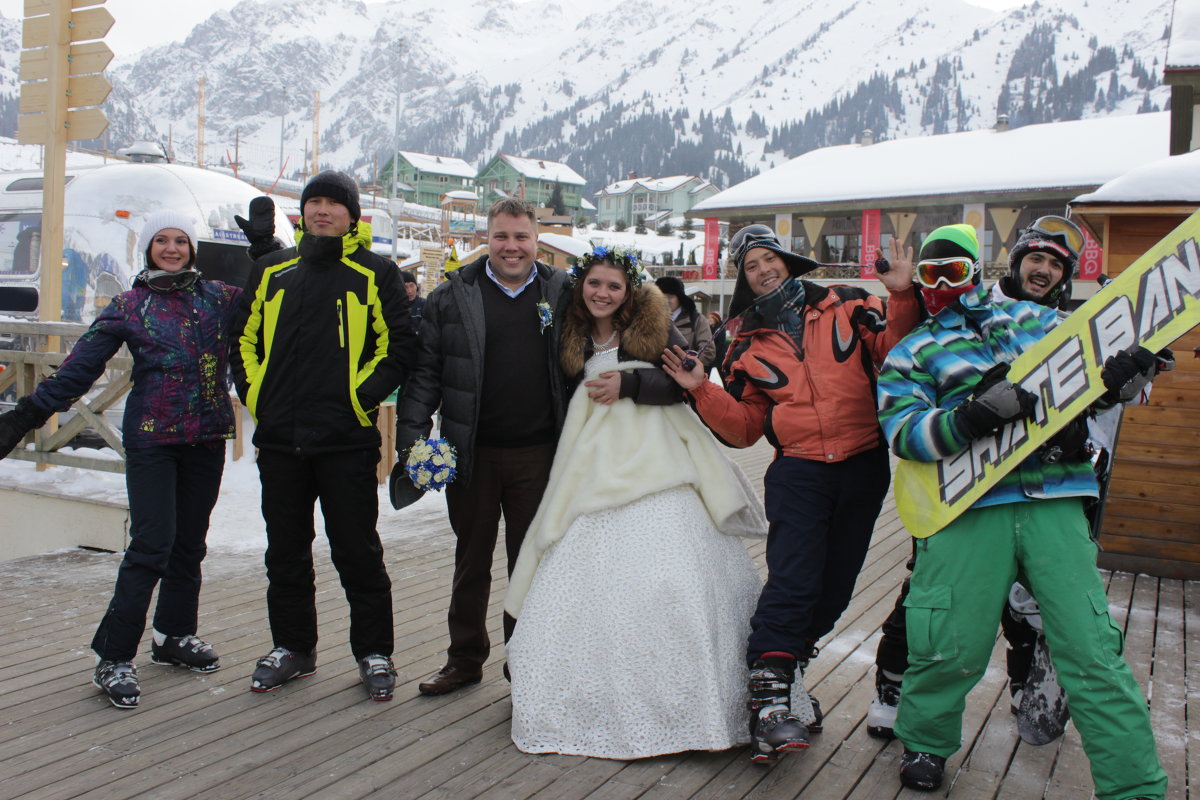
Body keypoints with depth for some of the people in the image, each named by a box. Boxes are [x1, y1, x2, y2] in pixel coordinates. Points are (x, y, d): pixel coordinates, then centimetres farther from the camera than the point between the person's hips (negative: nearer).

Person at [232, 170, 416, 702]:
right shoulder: (271, 271, 13)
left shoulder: (375, 274, 2)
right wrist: (253, 393, 6)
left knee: (357, 551, 3)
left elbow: (399, 346, -2)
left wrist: (360, 397, -9)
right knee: (286, 551, 13)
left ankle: (374, 652, 17)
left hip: (347, 439, -4)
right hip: (278, 438, 4)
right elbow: (244, 338, 18)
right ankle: (292, 647, 29)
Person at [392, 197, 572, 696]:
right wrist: (412, 435, -5)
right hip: (471, 453, 1)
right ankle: (465, 658, 30)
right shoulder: (453, 296, 2)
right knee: (472, 559, 14)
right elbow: (425, 371, 2)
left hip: (538, 453, 0)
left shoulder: (562, 295, 4)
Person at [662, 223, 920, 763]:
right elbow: (744, 427, 7)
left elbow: (893, 348, -6)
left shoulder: (845, 305, 6)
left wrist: (902, 297, -19)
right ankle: (768, 702, -11)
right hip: (798, 468, -1)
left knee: (835, 587, 9)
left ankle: (784, 669, 29)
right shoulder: (748, 344, 8)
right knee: (793, 581, -15)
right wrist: (703, 392, -6)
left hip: (864, 465, 2)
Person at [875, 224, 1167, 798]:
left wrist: (1128, 374, -1)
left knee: (1091, 650, -1)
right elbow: (903, 431, -4)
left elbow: (1091, 370, 23)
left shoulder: (1031, 318, 20)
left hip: (1054, 501, 2)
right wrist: (971, 417, -21)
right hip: (969, 510, -2)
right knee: (953, 645, -1)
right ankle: (925, 741, 28)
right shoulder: (910, 354, 11)